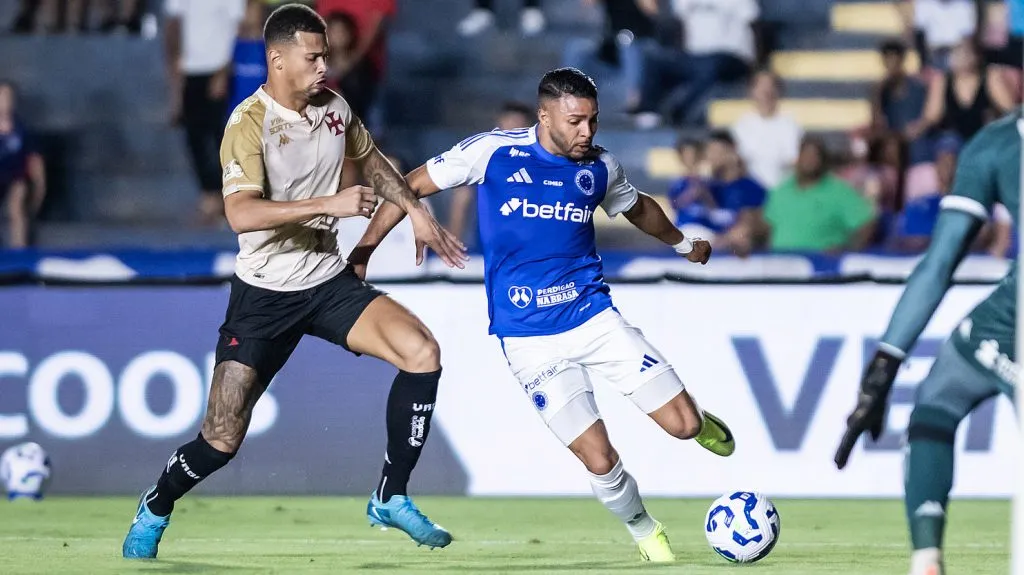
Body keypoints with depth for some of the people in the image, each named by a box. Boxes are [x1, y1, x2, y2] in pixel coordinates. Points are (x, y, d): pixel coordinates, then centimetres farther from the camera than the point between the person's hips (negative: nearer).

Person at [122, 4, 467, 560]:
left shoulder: (333, 107, 1)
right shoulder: (249, 124, -19)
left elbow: (370, 158, 23)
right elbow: (241, 214, -34)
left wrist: (417, 211, 18)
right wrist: (329, 204, -35)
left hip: (329, 283, 5)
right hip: (265, 295, -5)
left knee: (422, 352, -17)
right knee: (222, 439, -5)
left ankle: (391, 498, -4)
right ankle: (155, 509, 26)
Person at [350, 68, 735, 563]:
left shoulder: (600, 167, 1)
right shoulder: (493, 151, -10)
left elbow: (636, 207, 25)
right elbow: (412, 186, -1)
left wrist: (682, 243, 39)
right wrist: (362, 251, -3)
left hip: (593, 314, 3)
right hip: (529, 337, -3)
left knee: (684, 425, -8)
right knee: (600, 461, -9)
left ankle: (695, 418, 29)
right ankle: (643, 532, 20)